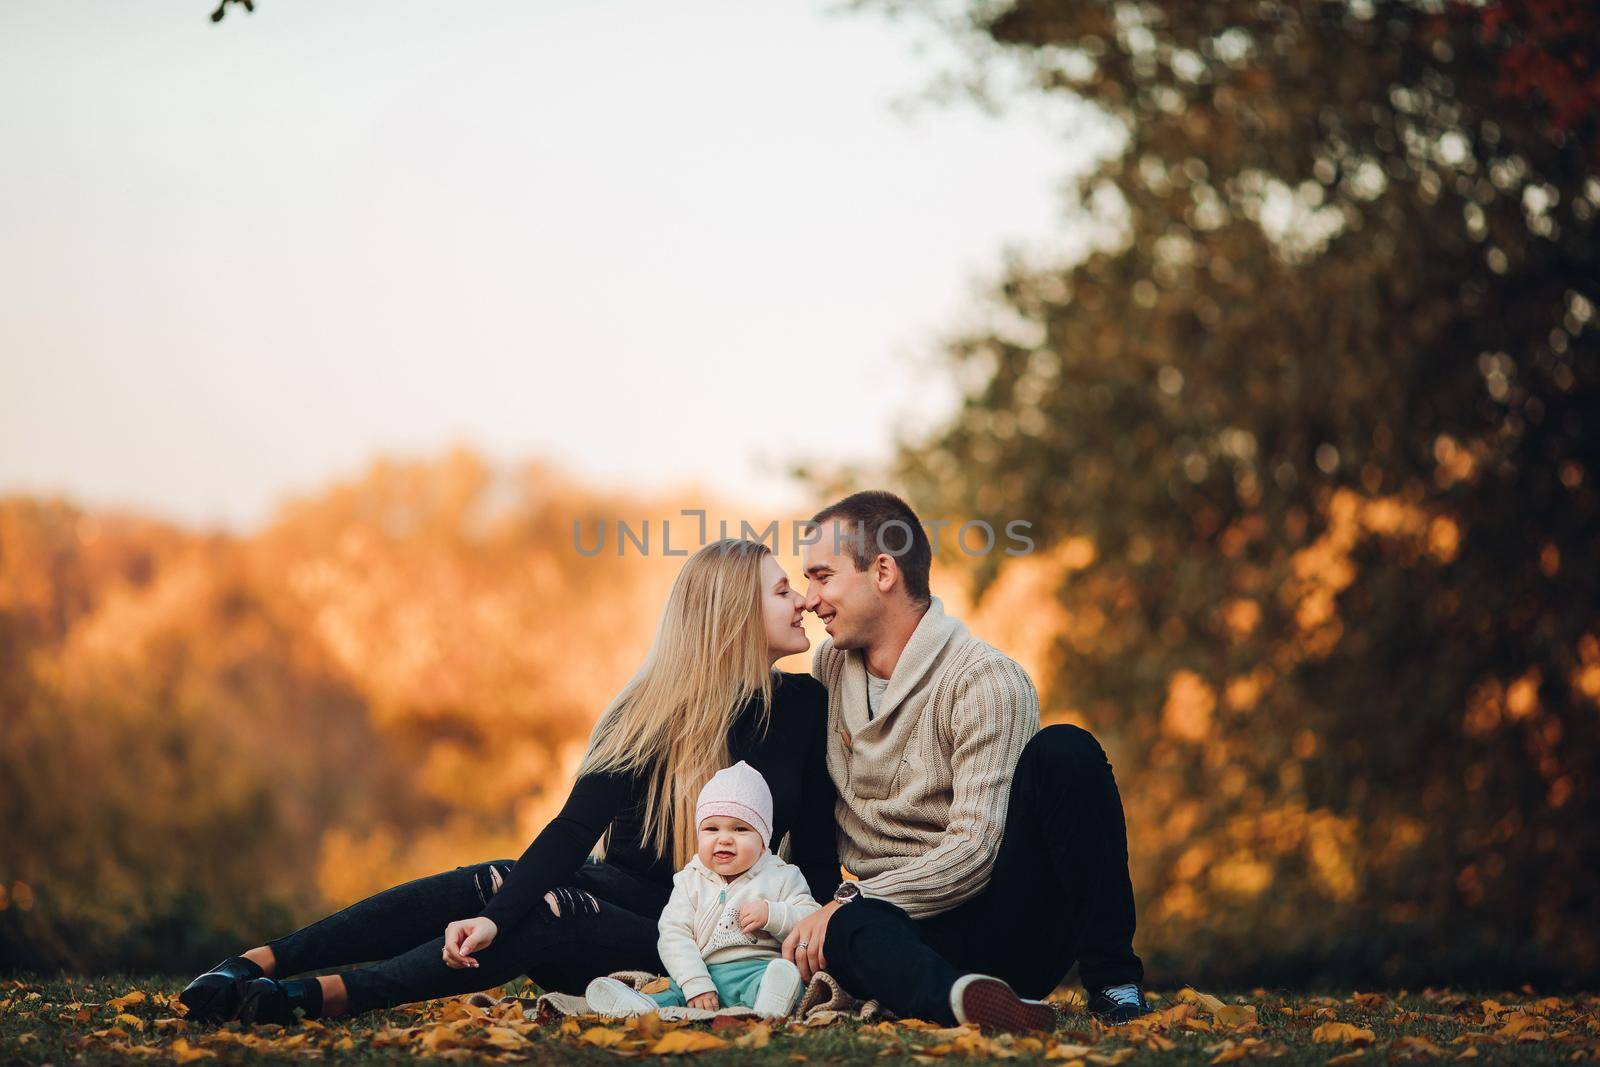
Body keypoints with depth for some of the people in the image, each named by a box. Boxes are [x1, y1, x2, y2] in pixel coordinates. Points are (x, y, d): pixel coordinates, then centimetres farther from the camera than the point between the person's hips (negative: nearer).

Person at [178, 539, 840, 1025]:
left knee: (544, 917, -32)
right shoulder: (648, 715, -4)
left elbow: (817, 846, 4)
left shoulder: (803, 706, 0)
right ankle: (256, 964, -40)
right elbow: (575, 829, -16)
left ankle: (317, 996, -47)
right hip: (623, 892, 1)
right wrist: (497, 916, -32)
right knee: (488, 888, -30)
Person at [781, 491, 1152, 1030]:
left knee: (1063, 751, -28)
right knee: (847, 929, -34)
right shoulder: (829, 667, 11)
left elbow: (975, 850, -19)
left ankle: (1112, 981, -25)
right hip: (909, 929, 3)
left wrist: (850, 899, -23)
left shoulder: (987, 681, -11)